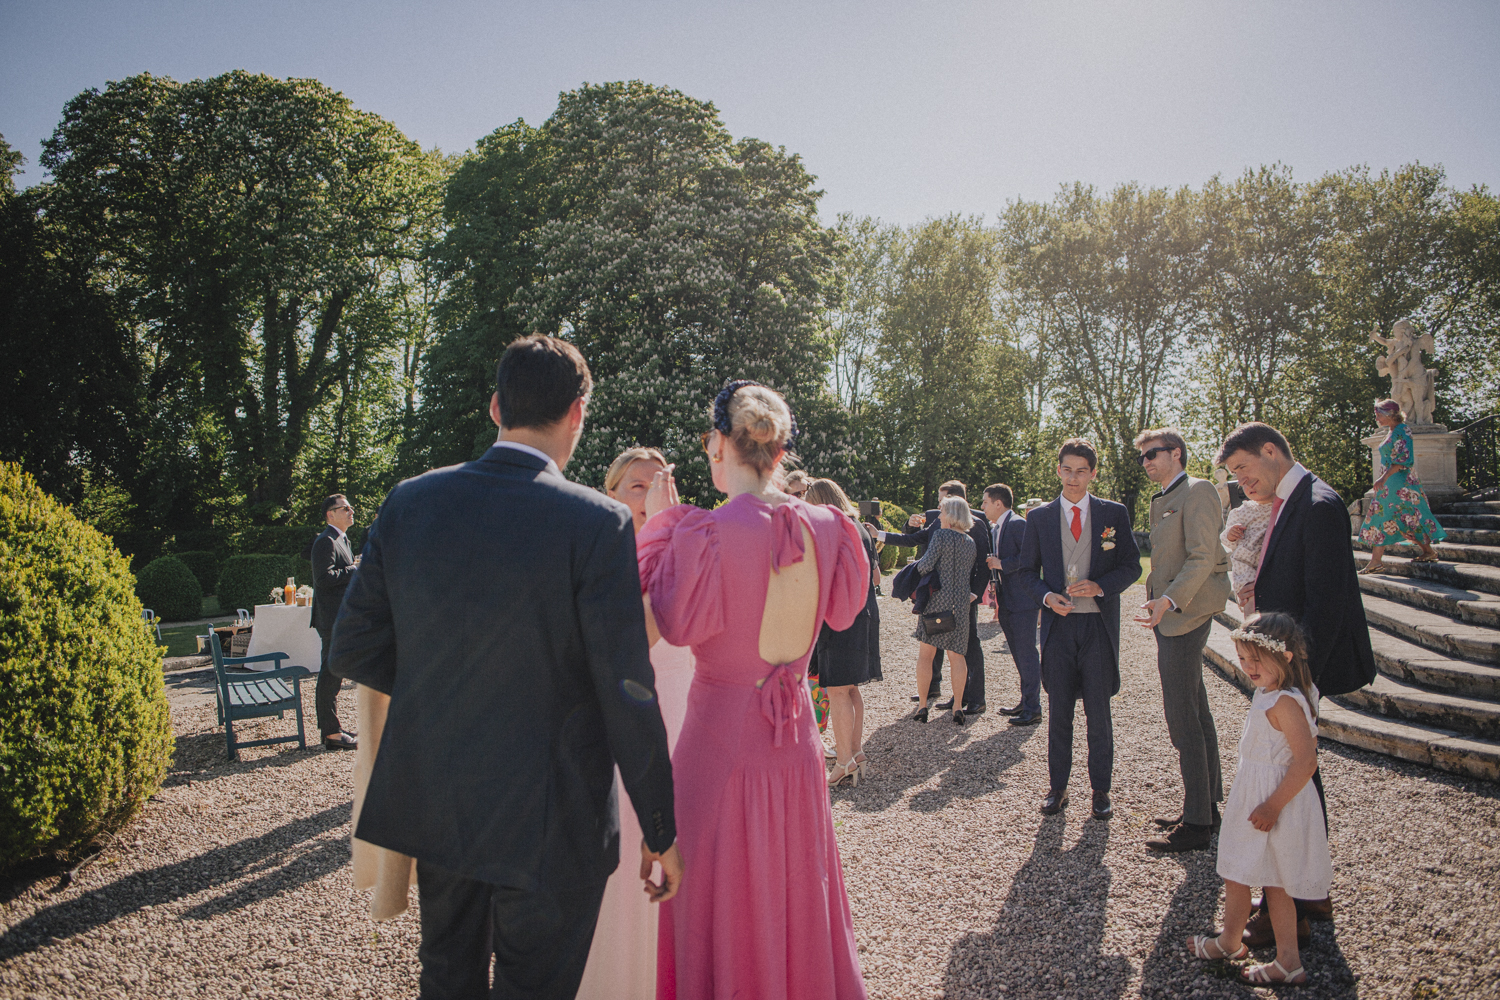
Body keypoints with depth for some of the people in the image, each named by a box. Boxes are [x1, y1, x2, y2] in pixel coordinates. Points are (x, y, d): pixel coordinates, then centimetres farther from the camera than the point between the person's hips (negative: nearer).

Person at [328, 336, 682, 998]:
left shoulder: (409, 502, -5)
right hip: (548, 821, -4)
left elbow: (352, 650, 1)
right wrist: (661, 830, -6)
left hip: (434, 804, 5)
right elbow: (627, 694, -17)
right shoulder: (597, 523, -19)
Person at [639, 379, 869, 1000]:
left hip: (722, 733, -5)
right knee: (794, 882, 24)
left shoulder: (709, 532, -22)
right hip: (795, 733, 5)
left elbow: (674, 622, -14)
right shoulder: (821, 526, -5)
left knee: (722, 894, 13)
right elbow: (843, 607, 9)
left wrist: (661, 522, -7)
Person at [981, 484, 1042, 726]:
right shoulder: (995, 529, 17)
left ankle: (1033, 709, 0)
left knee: (1026, 653, -5)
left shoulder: (1018, 524, -13)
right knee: (1018, 654, 15)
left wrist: (1002, 564, -19)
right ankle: (1025, 702, 24)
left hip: (1022, 600, -10)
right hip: (1006, 602, 10)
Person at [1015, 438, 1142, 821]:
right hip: (1058, 622, 1)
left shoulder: (1115, 513, 4)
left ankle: (1101, 789, 19)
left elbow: (1131, 566, 4)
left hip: (1099, 622, -1)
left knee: (1099, 710, 5)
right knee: (1059, 710, 8)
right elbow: (1026, 570, 9)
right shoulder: (1039, 518, 6)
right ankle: (1058, 786, 20)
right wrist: (1047, 596, -9)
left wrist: (1099, 586, -13)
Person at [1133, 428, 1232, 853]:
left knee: (1183, 721, -8)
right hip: (1172, 616, 10)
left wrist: (1169, 600, -29)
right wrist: (1155, 602, 18)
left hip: (1185, 615, -10)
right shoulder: (1163, 500, 18)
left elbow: (1203, 558, -20)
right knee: (1196, 714, 17)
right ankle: (1207, 804, 28)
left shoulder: (1197, 492, -11)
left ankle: (1196, 824, 0)